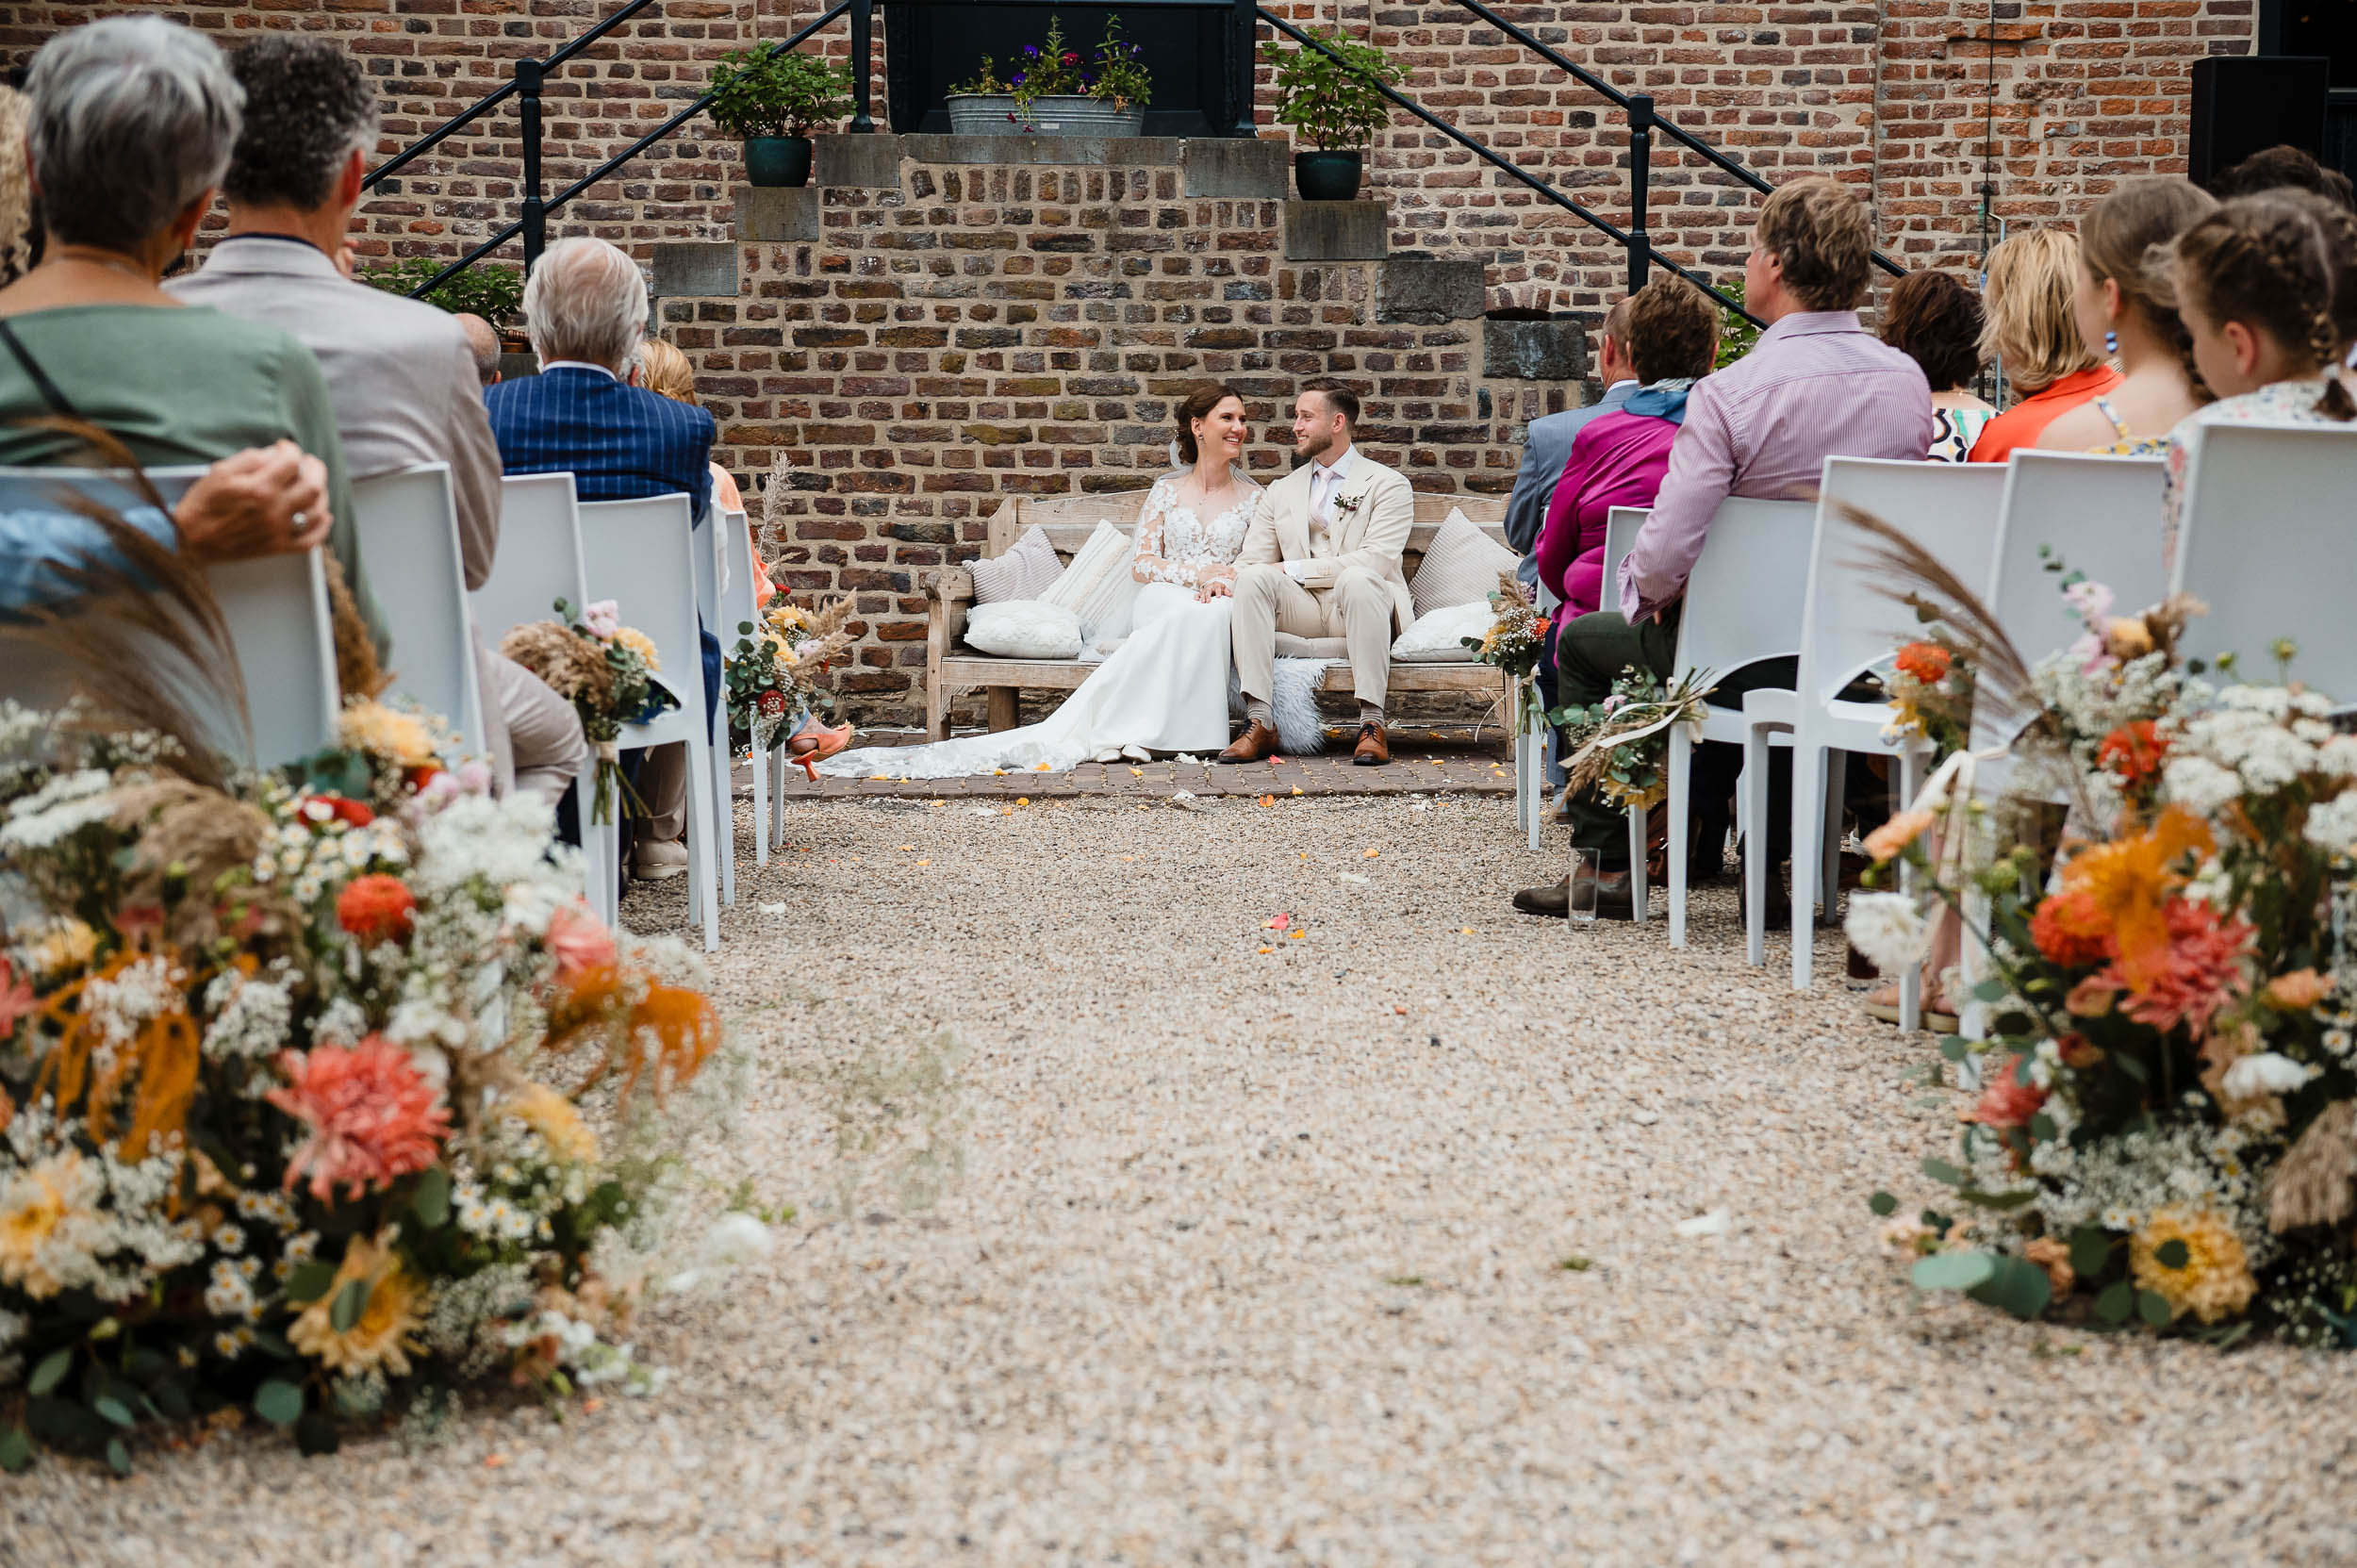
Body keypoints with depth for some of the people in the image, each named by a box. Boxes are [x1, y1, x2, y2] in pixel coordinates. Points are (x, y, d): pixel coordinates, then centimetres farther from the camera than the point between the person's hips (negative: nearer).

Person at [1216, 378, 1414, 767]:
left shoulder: (1388, 484, 4)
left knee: (1358, 579, -37)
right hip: (1301, 610, 4)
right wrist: (1222, 579, -12)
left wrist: (1294, 569, -14)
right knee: (1253, 579, -26)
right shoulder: (1280, 493, 20)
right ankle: (1259, 722, -32)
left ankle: (1372, 723, -37)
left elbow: (1375, 561, -11)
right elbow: (1251, 560, 13)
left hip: (1357, 605, -4)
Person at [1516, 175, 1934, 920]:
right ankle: (1762, 858, 36)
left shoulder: (1729, 394, -22)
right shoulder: (1908, 382, -3)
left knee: (1584, 642, 20)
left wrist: (1645, 593, 1)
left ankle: (1606, 867, 25)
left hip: (1757, 660, -5)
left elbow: (1666, 553, -23)